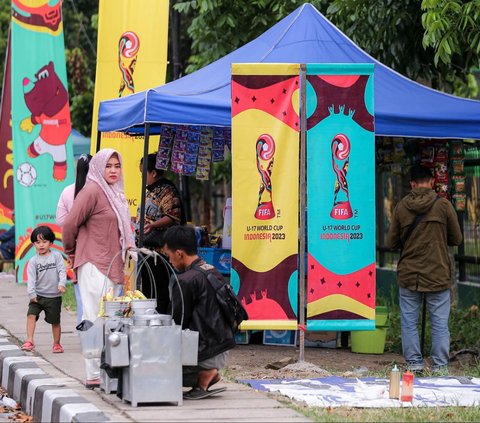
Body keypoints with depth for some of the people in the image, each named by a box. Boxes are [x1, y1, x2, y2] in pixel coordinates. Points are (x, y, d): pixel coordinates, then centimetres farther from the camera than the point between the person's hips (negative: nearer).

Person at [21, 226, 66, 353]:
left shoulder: (56, 256, 0)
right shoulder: (33, 261, 2)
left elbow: (62, 271, -6)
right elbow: (31, 278, -5)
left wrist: (61, 283, -23)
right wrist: (32, 293, -16)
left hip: (54, 296, -1)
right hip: (38, 295, 1)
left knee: (55, 321, 7)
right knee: (31, 314, -18)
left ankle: (57, 344, 23)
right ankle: (29, 341, -18)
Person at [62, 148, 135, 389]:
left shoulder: (115, 194, 18)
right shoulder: (92, 191, -10)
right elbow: (69, 224, -12)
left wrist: (128, 245, 13)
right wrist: (72, 253, 0)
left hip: (111, 267, 9)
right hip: (93, 265, -9)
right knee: (97, 319, -11)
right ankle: (95, 376, -11)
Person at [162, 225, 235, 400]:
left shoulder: (185, 281, -17)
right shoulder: (213, 272, 11)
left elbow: (178, 322, -10)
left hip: (207, 354, -9)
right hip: (223, 348, 9)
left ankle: (203, 375, -5)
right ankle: (208, 373, 9)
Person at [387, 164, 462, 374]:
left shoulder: (401, 206, -1)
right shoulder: (443, 205, -6)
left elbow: (392, 242, 5)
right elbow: (456, 239, 3)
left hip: (408, 275, 1)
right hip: (438, 275, -1)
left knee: (409, 321, 10)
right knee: (440, 323, 5)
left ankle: (414, 363, 10)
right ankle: (440, 366, 6)